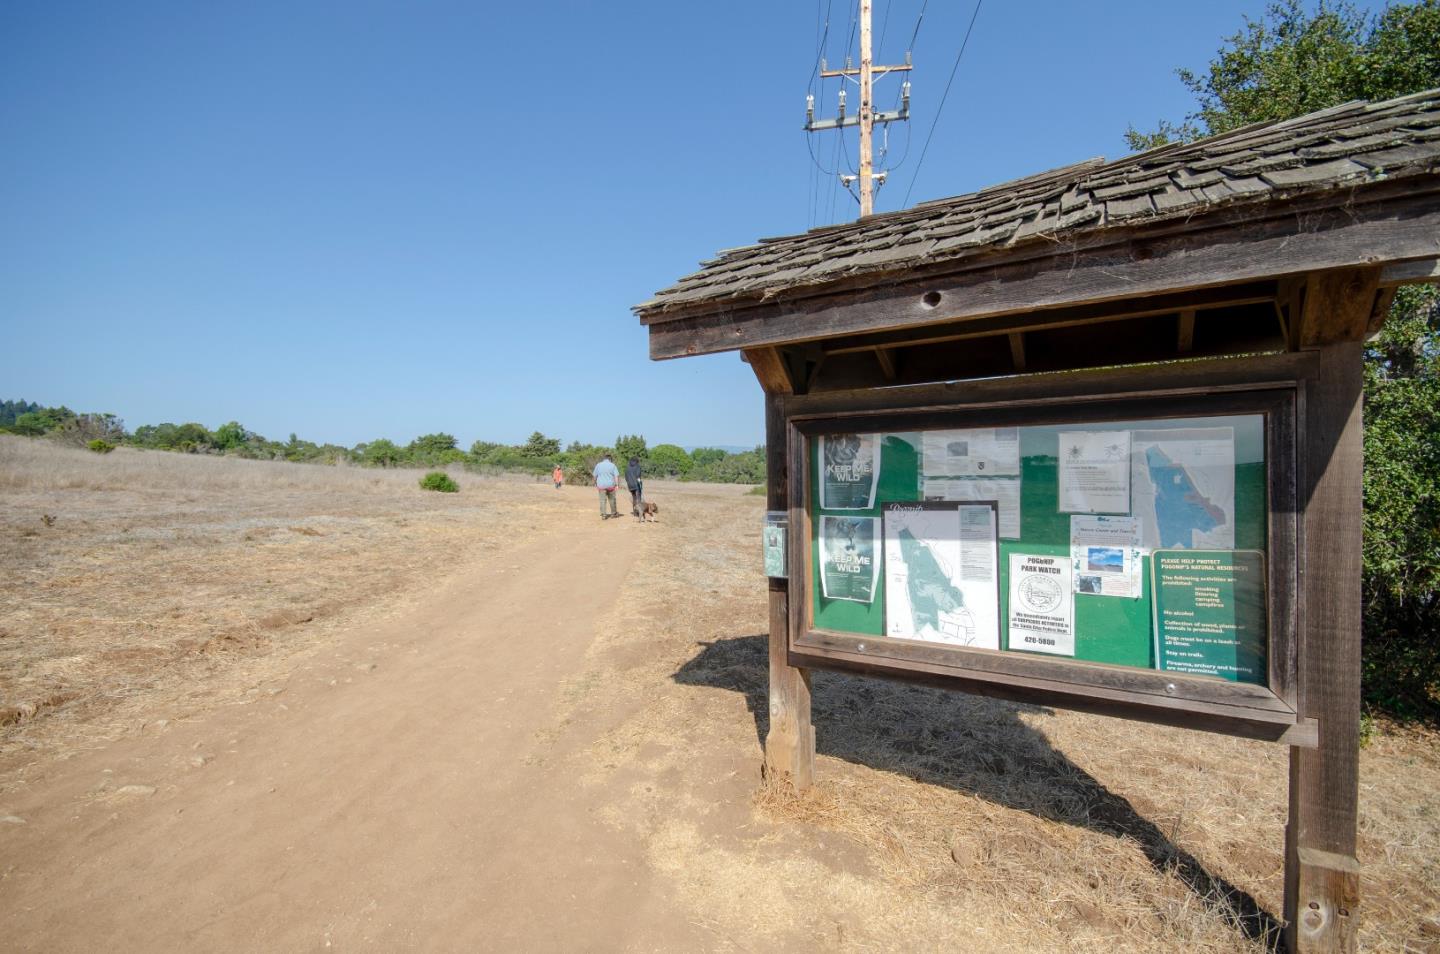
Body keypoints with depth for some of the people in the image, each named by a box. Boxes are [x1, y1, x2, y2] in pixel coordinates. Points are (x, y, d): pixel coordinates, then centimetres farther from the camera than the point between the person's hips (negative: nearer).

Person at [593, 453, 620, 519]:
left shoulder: (598, 465, 3)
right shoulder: (612, 465, 0)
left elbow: (595, 476, 6)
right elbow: (616, 475, -8)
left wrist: (595, 484, 16)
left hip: (601, 486, 0)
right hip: (610, 485, 0)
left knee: (603, 500, 2)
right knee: (612, 499, 14)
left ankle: (603, 515, -2)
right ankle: (613, 513, 26)